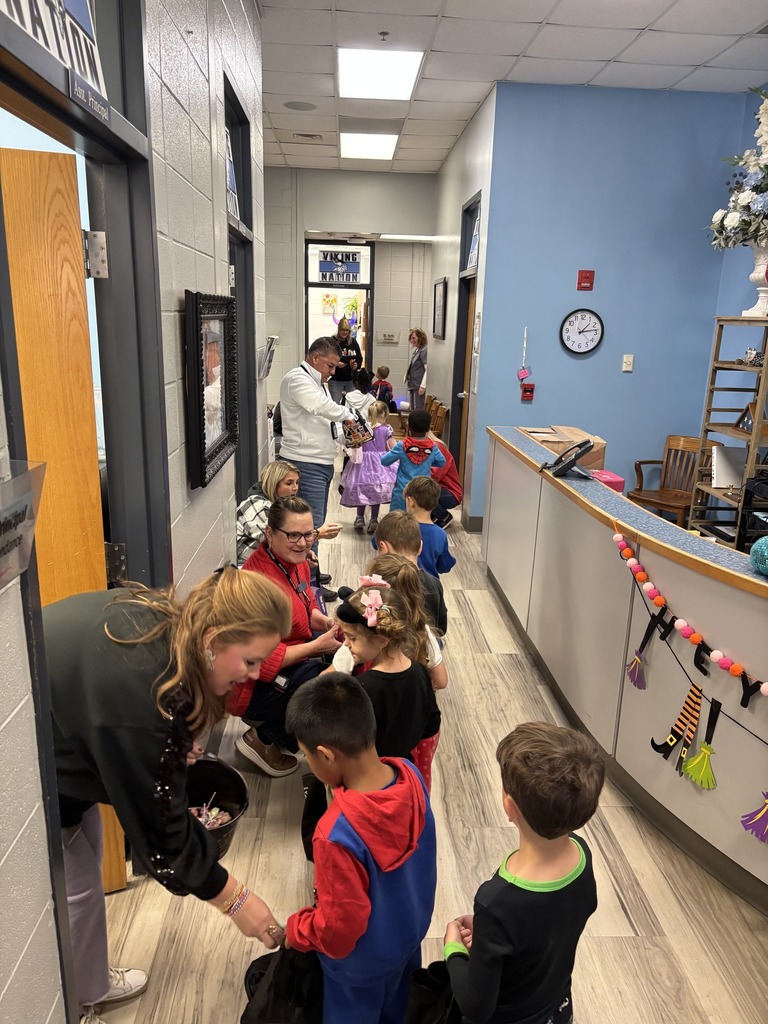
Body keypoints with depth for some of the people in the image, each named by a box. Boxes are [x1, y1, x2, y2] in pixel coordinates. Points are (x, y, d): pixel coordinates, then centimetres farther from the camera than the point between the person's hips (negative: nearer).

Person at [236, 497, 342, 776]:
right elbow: (262, 661, -29)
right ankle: (262, 739, -1)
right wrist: (317, 646, -27)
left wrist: (328, 624, -8)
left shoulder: (295, 562, -2)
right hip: (252, 687, -9)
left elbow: (306, 610, 14)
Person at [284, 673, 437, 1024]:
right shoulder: (410, 775, -24)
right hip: (412, 927, 5)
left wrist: (296, 930, -9)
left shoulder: (336, 834, -42)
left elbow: (340, 926, -28)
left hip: (363, 958, -4)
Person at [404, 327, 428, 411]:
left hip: (419, 386, -10)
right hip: (412, 385, 10)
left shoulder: (424, 350, -12)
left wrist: (423, 386, -21)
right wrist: (406, 377, 17)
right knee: (412, 410, 14)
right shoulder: (416, 350, 16)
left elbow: (427, 370, -17)